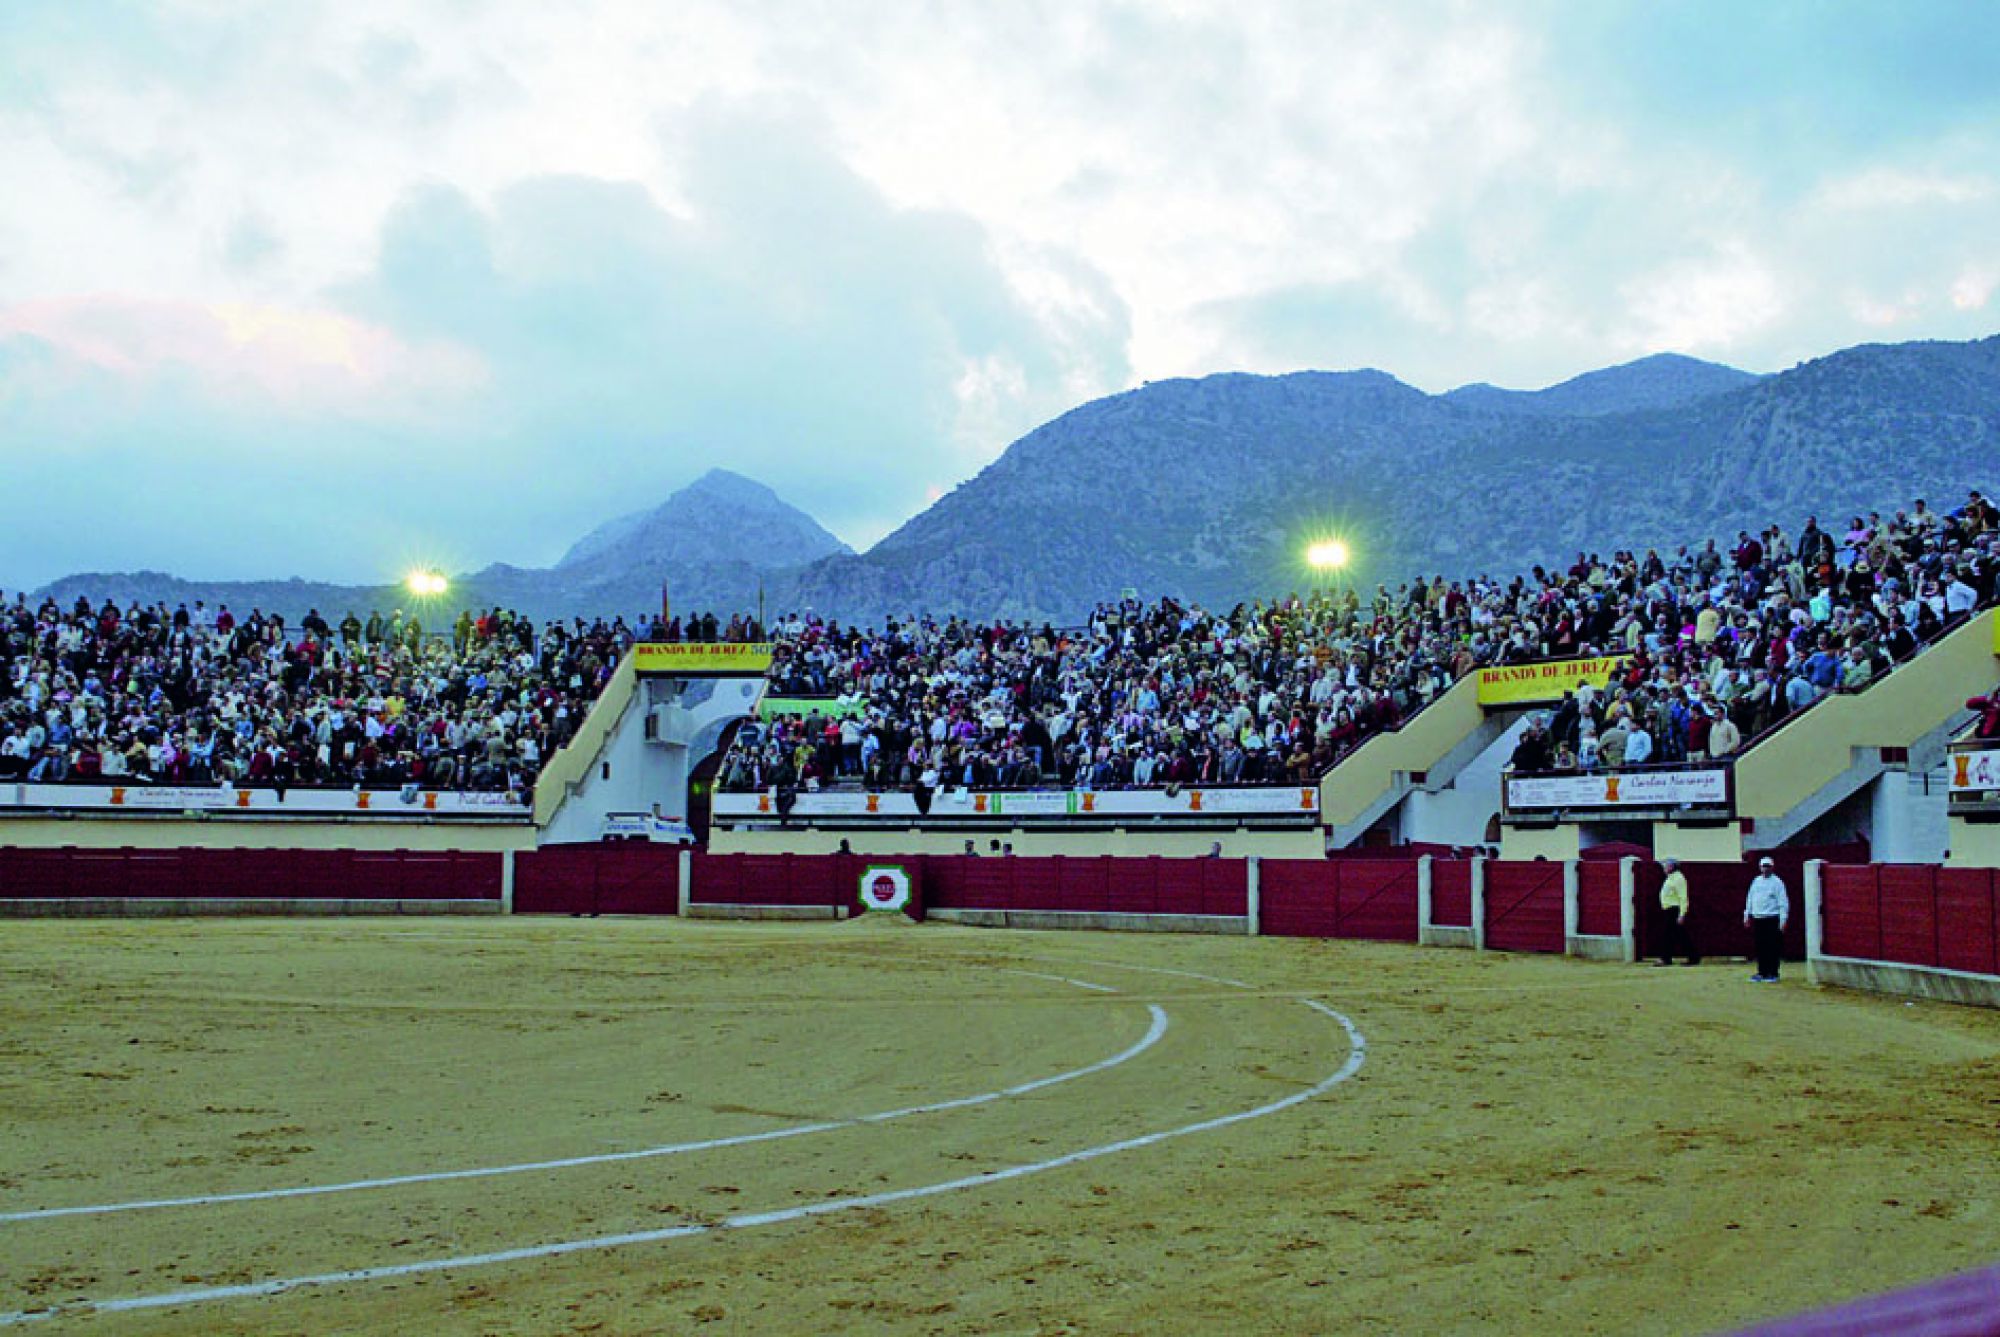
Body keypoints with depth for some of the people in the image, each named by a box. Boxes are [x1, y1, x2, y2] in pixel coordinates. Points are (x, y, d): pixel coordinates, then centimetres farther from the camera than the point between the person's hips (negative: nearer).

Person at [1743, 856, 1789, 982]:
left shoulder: (1777, 882, -3)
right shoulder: (1756, 881, 13)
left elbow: (1783, 902, -7)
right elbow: (1749, 899, 18)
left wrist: (1783, 920, -13)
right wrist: (1747, 916, 15)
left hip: (1772, 918, -5)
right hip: (1758, 918, 5)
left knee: (1773, 947, -3)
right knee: (1760, 947, 7)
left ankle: (1773, 974, 3)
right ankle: (1762, 973, 13)